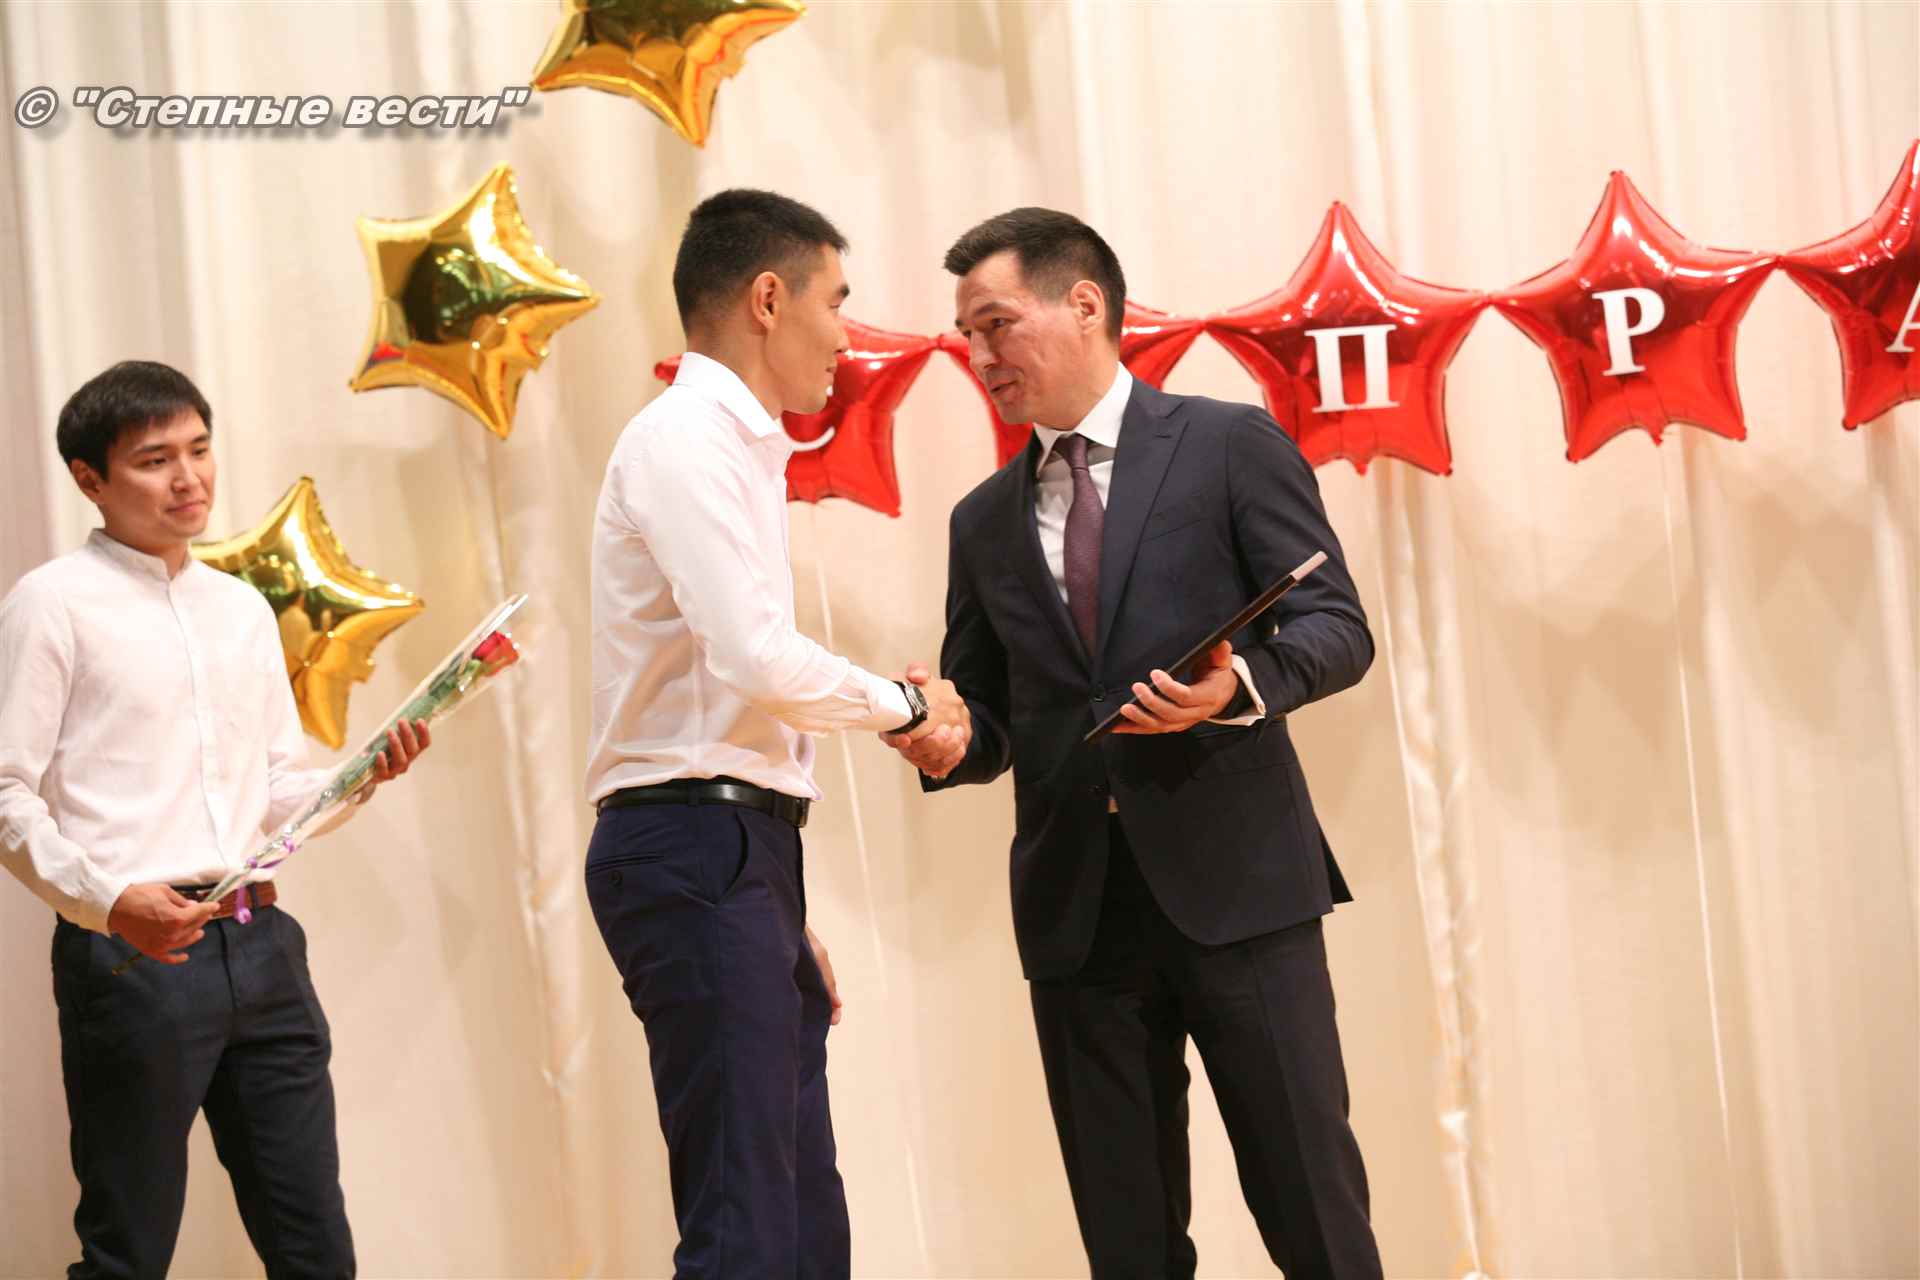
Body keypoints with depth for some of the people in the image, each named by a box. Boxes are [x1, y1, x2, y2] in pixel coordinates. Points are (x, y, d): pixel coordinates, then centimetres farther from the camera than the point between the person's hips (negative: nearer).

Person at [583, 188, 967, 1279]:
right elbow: (760, 661, -20)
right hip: (697, 851, -10)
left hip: (739, 859, 10)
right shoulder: (685, 438, -8)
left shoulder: (732, 447, 22)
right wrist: (906, 705, -2)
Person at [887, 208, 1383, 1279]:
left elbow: (1337, 625, -1)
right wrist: (949, 742, -3)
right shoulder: (984, 522, 17)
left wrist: (1243, 686, -21)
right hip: (1075, 905, 4)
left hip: (1234, 879, -4)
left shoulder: (1232, 447, 4)